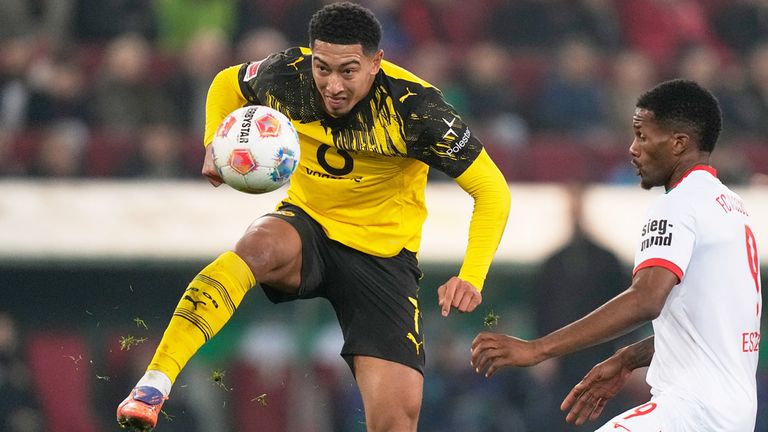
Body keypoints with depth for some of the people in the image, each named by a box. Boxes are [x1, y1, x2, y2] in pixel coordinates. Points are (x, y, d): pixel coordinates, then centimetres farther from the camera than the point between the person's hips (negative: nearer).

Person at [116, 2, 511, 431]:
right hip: (307, 226, 1)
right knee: (261, 245, -38)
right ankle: (153, 386, -45)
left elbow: (492, 190, -14)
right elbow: (227, 83, 12)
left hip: (383, 254, -1)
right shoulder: (288, 75, -13)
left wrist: (471, 278, -28)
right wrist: (216, 148, -7)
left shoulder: (414, 106, -21)